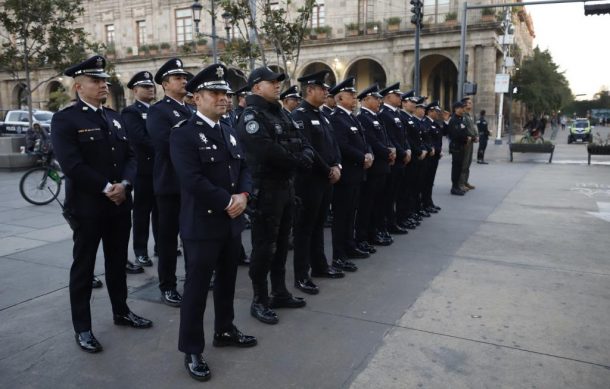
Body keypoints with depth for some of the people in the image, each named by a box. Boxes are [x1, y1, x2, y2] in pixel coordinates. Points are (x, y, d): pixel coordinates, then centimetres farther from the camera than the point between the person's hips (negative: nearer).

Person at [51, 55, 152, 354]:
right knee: (83, 266, 5)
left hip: (120, 203, 6)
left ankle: (121, 311, 33)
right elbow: (72, 165, -19)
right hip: (87, 205, -6)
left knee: (117, 261, 17)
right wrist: (106, 189, -17)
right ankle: (82, 328, 17)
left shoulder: (115, 118, 12)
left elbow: (131, 156, 7)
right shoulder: (65, 119, -8)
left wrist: (124, 185, -10)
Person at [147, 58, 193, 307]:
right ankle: (167, 287, 13)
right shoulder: (157, 111, -7)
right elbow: (166, 144, -22)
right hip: (170, 183, -7)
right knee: (169, 236, 3)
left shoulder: (190, 111, 17)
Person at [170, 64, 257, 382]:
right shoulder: (184, 132, -12)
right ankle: (191, 350, 16)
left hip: (232, 221, 8)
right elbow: (193, 180, -23)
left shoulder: (229, 132, 14)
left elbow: (243, 168, 11)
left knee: (227, 280, 19)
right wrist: (227, 202, -18)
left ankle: (224, 330, 37)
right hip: (202, 224, -7)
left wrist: (242, 195, -9)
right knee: (196, 287, 3)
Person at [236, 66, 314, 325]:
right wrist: (299, 161, -13)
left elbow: (302, 142, 11)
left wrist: (305, 156, -12)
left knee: (281, 242, 16)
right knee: (264, 245, -1)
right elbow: (269, 152, -26)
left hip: (286, 185, 9)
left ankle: (279, 293, 29)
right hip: (266, 189, -9)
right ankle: (259, 301, 12)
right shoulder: (251, 116, -13)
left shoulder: (280, 113, 15)